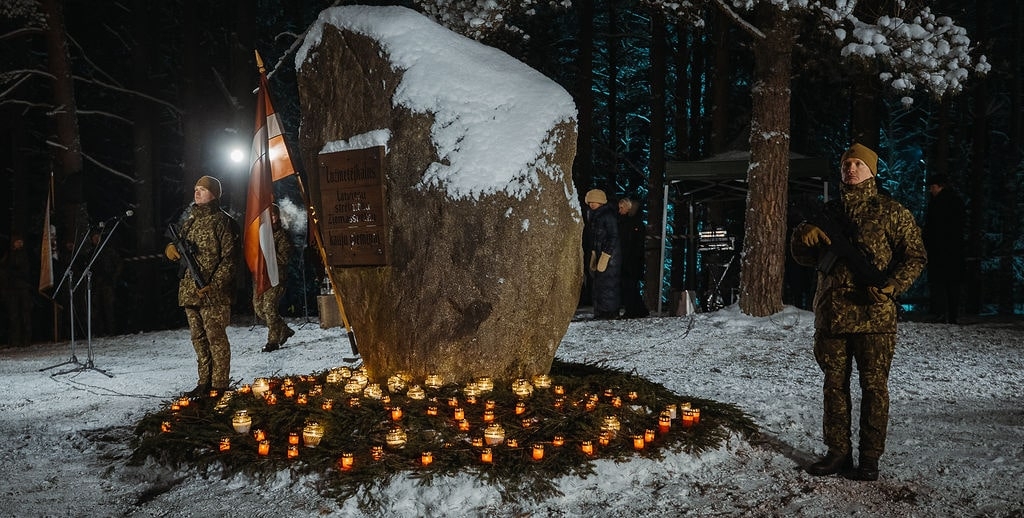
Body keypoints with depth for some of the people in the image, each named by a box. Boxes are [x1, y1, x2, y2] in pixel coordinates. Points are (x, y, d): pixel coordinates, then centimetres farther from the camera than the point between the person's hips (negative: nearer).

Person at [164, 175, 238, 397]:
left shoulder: (222, 221, -6)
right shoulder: (190, 220, 17)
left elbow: (229, 258, -11)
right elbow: (180, 244, 25)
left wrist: (214, 285, -19)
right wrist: (170, 248, 0)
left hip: (213, 293, -8)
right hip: (190, 291, 8)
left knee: (216, 338, -5)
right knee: (199, 338, 12)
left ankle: (219, 385, 1)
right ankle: (204, 382, 20)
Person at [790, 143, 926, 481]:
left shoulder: (891, 212, 0)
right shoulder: (829, 212, 14)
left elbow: (914, 256, -2)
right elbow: (805, 258, 18)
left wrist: (890, 286, -18)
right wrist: (803, 237, -5)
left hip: (874, 317, -4)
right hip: (831, 314, 4)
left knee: (873, 387, 3)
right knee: (834, 385, 10)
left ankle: (869, 458, 12)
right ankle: (837, 453, 20)